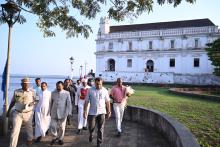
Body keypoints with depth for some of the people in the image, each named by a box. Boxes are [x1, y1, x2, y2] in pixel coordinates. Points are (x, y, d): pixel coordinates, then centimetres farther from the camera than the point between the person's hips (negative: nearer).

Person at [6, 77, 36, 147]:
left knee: (29, 127, 18)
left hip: (28, 113, 0)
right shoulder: (16, 91, -2)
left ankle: (30, 139, 44)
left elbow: (35, 100, 4)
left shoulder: (32, 92, -5)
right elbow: (12, 102, 8)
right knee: (15, 130, -4)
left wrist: (32, 103, -18)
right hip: (17, 113, 0)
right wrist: (8, 111, 9)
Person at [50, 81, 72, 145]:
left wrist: (68, 112, -10)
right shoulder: (53, 93, 3)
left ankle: (60, 139, 29)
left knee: (62, 127, 9)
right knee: (53, 126, 5)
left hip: (62, 113, -2)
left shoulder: (67, 93, -8)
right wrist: (50, 111, 13)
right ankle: (55, 137, 30)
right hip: (54, 113, 3)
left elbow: (69, 103, -6)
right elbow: (51, 103, 11)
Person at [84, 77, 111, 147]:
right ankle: (91, 135, 42)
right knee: (91, 127, 8)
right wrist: (85, 111, -5)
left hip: (101, 112, 1)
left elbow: (107, 102, 4)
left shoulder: (105, 91, -3)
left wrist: (109, 111, 5)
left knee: (100, 128, 7)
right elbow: (86, 101, -2)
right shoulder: (90, 90, -5)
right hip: (92, 112, 0)